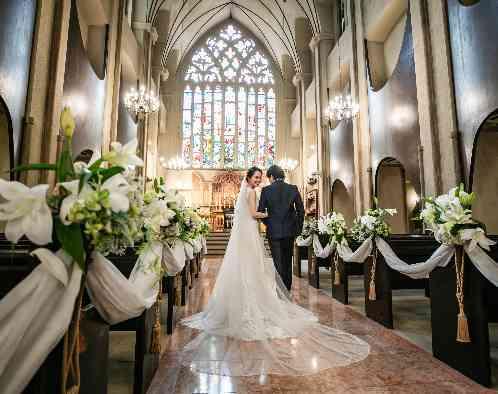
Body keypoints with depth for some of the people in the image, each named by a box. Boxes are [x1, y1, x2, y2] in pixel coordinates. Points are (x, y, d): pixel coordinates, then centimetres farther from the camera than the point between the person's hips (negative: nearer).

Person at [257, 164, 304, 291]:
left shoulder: (266, 190, -6)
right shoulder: (293, 189, 1)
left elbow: (260, 211, -5)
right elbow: (301, 210, 0)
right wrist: (298, 228, 9)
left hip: (274, 231, -3)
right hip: (290, 231, 3)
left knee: (278, 263, 5)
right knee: (288, 262, 15)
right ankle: (287, 290, 24)